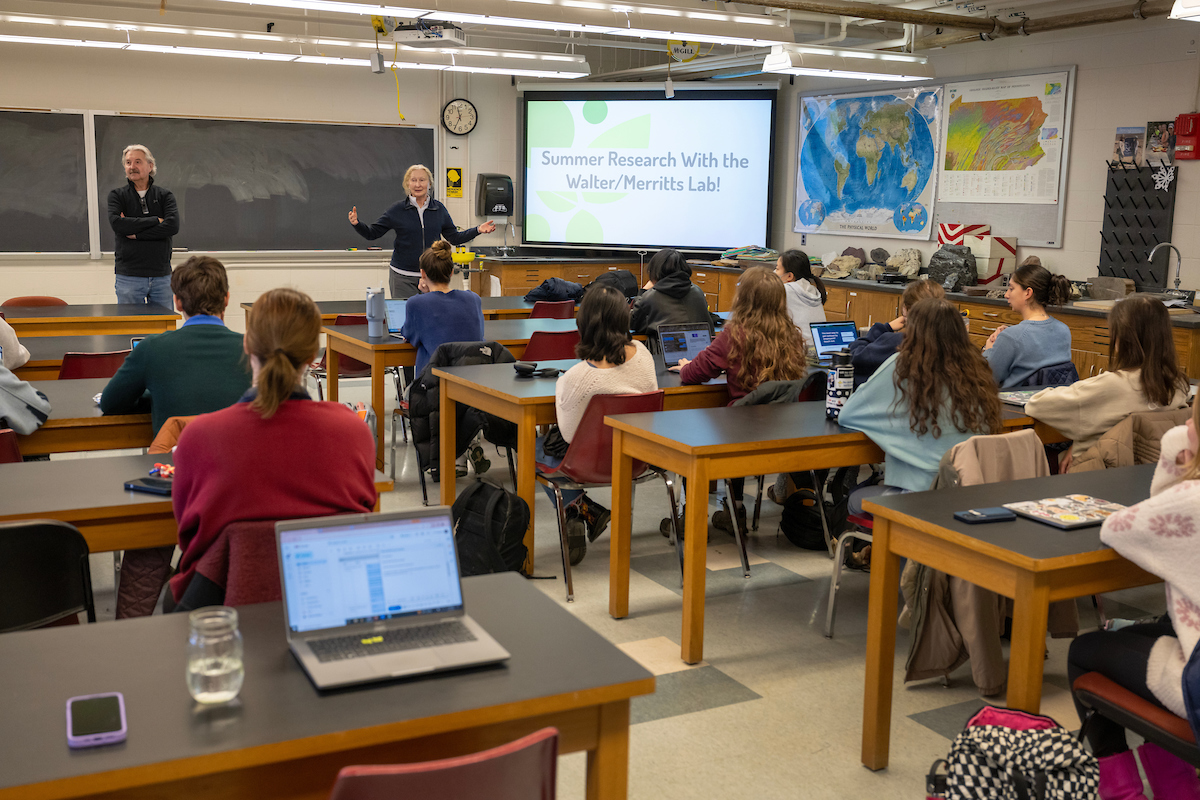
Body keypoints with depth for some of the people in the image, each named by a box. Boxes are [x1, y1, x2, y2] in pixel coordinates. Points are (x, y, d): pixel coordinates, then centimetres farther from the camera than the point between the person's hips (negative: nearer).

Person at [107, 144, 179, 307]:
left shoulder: (164, 196, 8)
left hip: (161, 275, 1)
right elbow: (116, 224, -12)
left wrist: (136, 234, -11)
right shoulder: (117, 195, 7)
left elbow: (173, 225, -10)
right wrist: (155, 220, -9)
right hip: (129, 276, -1)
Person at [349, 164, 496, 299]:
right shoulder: (397, 210, 0)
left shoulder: (439, 209, 7)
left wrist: (478, 230, 1)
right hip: (403, 278, -2)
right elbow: (372, 233, 2)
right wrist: (356, 224, -16)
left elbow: (454, 237, 11)